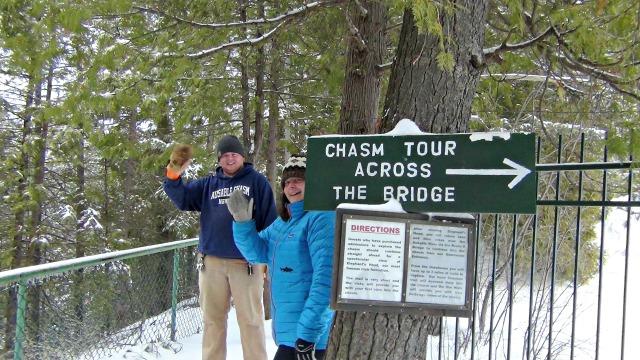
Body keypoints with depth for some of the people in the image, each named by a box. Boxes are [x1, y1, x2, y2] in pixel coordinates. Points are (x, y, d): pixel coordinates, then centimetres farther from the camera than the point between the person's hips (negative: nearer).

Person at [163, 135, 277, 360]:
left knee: (250, 318, 2)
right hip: (212, 262, 4)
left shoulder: (257, 181, 4)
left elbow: (269, 221, 2)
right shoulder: (208, 184, 14)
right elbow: (182, 198, 7)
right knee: (213, 318, 11)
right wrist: (173, 177, -13)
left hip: (246, 262, -3)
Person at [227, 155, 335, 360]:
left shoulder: (322, 218, -17)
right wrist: (243, 221, -3)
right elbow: (257, 253, 14)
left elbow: (325, 277, -24)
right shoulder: (282, 222, 12)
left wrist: (308, 332, -27)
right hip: (287, 329, 9)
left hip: (308, 333, -9)